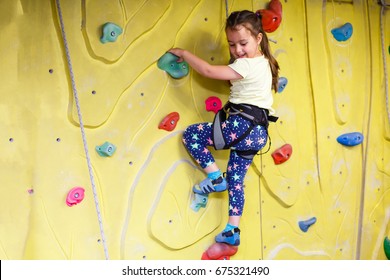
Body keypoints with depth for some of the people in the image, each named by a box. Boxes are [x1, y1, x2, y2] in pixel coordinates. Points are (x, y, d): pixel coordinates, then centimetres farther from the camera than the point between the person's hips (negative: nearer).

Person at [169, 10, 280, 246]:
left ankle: (215, 177, 2)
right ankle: (233, 232, 16)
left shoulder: (247, 65, -15)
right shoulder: (263, 63, 13)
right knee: (235, 180, 14)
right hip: (257, 132, 10)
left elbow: (209, 71, -16)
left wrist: (184, 53, -4)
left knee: (190, 134, 0)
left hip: (242, 126, -10)